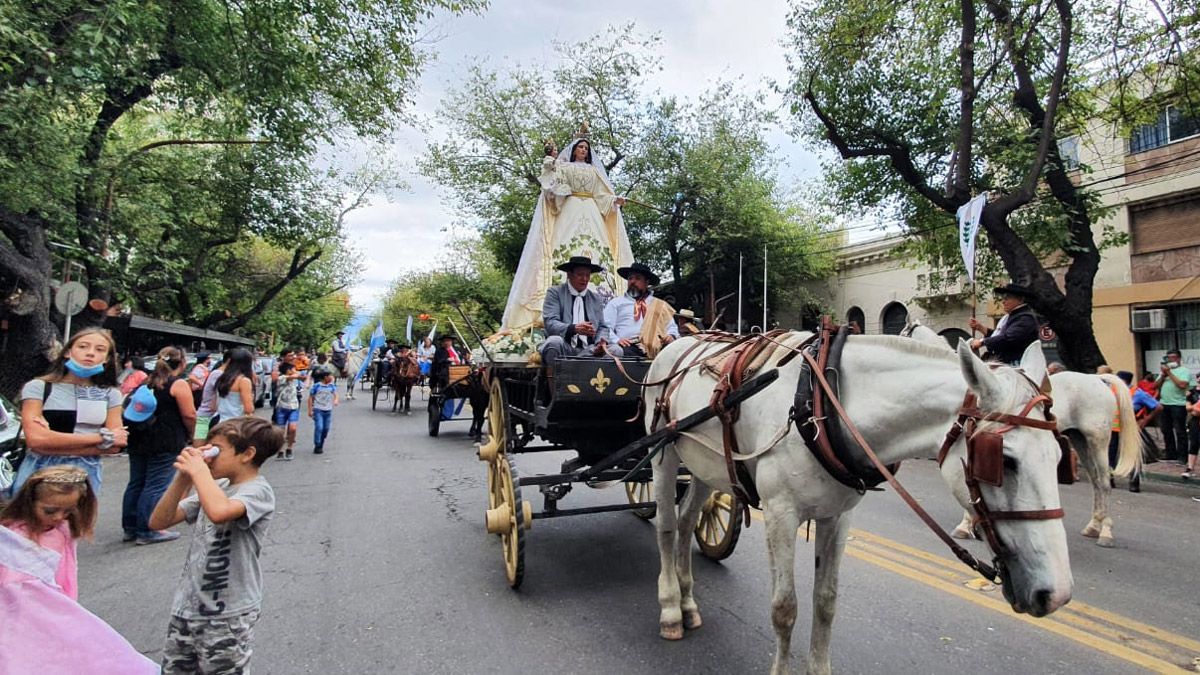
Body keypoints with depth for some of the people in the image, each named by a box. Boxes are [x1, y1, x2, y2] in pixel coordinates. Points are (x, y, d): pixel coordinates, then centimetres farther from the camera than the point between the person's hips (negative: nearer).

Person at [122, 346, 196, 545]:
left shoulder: (149, 382, 13)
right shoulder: (179, 384, -10)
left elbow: (136, 407, 18)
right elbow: (188, 415, -14)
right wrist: (189, 435, 3)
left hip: (139, 439, 8)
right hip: (166, 442, -8)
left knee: (136, 483, 15)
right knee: (156, 486, -2)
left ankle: (130, 528, 23)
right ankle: (147, 531, 2)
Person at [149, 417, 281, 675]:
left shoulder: (257, 491, -18)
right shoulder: (214, 487, 6)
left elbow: (219, 512, -39)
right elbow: (159, 522, 5)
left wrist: (200, 470, -24)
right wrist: (184, 478, -8)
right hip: (187, 606, 7)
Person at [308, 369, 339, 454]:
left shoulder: (332, 386, 4)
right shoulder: (316, 386, -6)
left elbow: (335, 394, -3)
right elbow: (310, 398, -2)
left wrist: (335, 400, -26)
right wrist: (310, 410, -5)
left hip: (328, 410, 4)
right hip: (318, 410, -4)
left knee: (326, 429, 7)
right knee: (319, 428, -14)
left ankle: (321, 445, 24)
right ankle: (317, 446, -4)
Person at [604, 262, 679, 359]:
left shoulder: (661, 305, 26)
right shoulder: (615, 303, 20)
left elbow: (672, 328, 21)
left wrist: (671, 336, -3)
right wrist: (616, 340, -10)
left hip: (655, 347, 1)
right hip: (628, 347, -1)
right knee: (616, 350, -38)